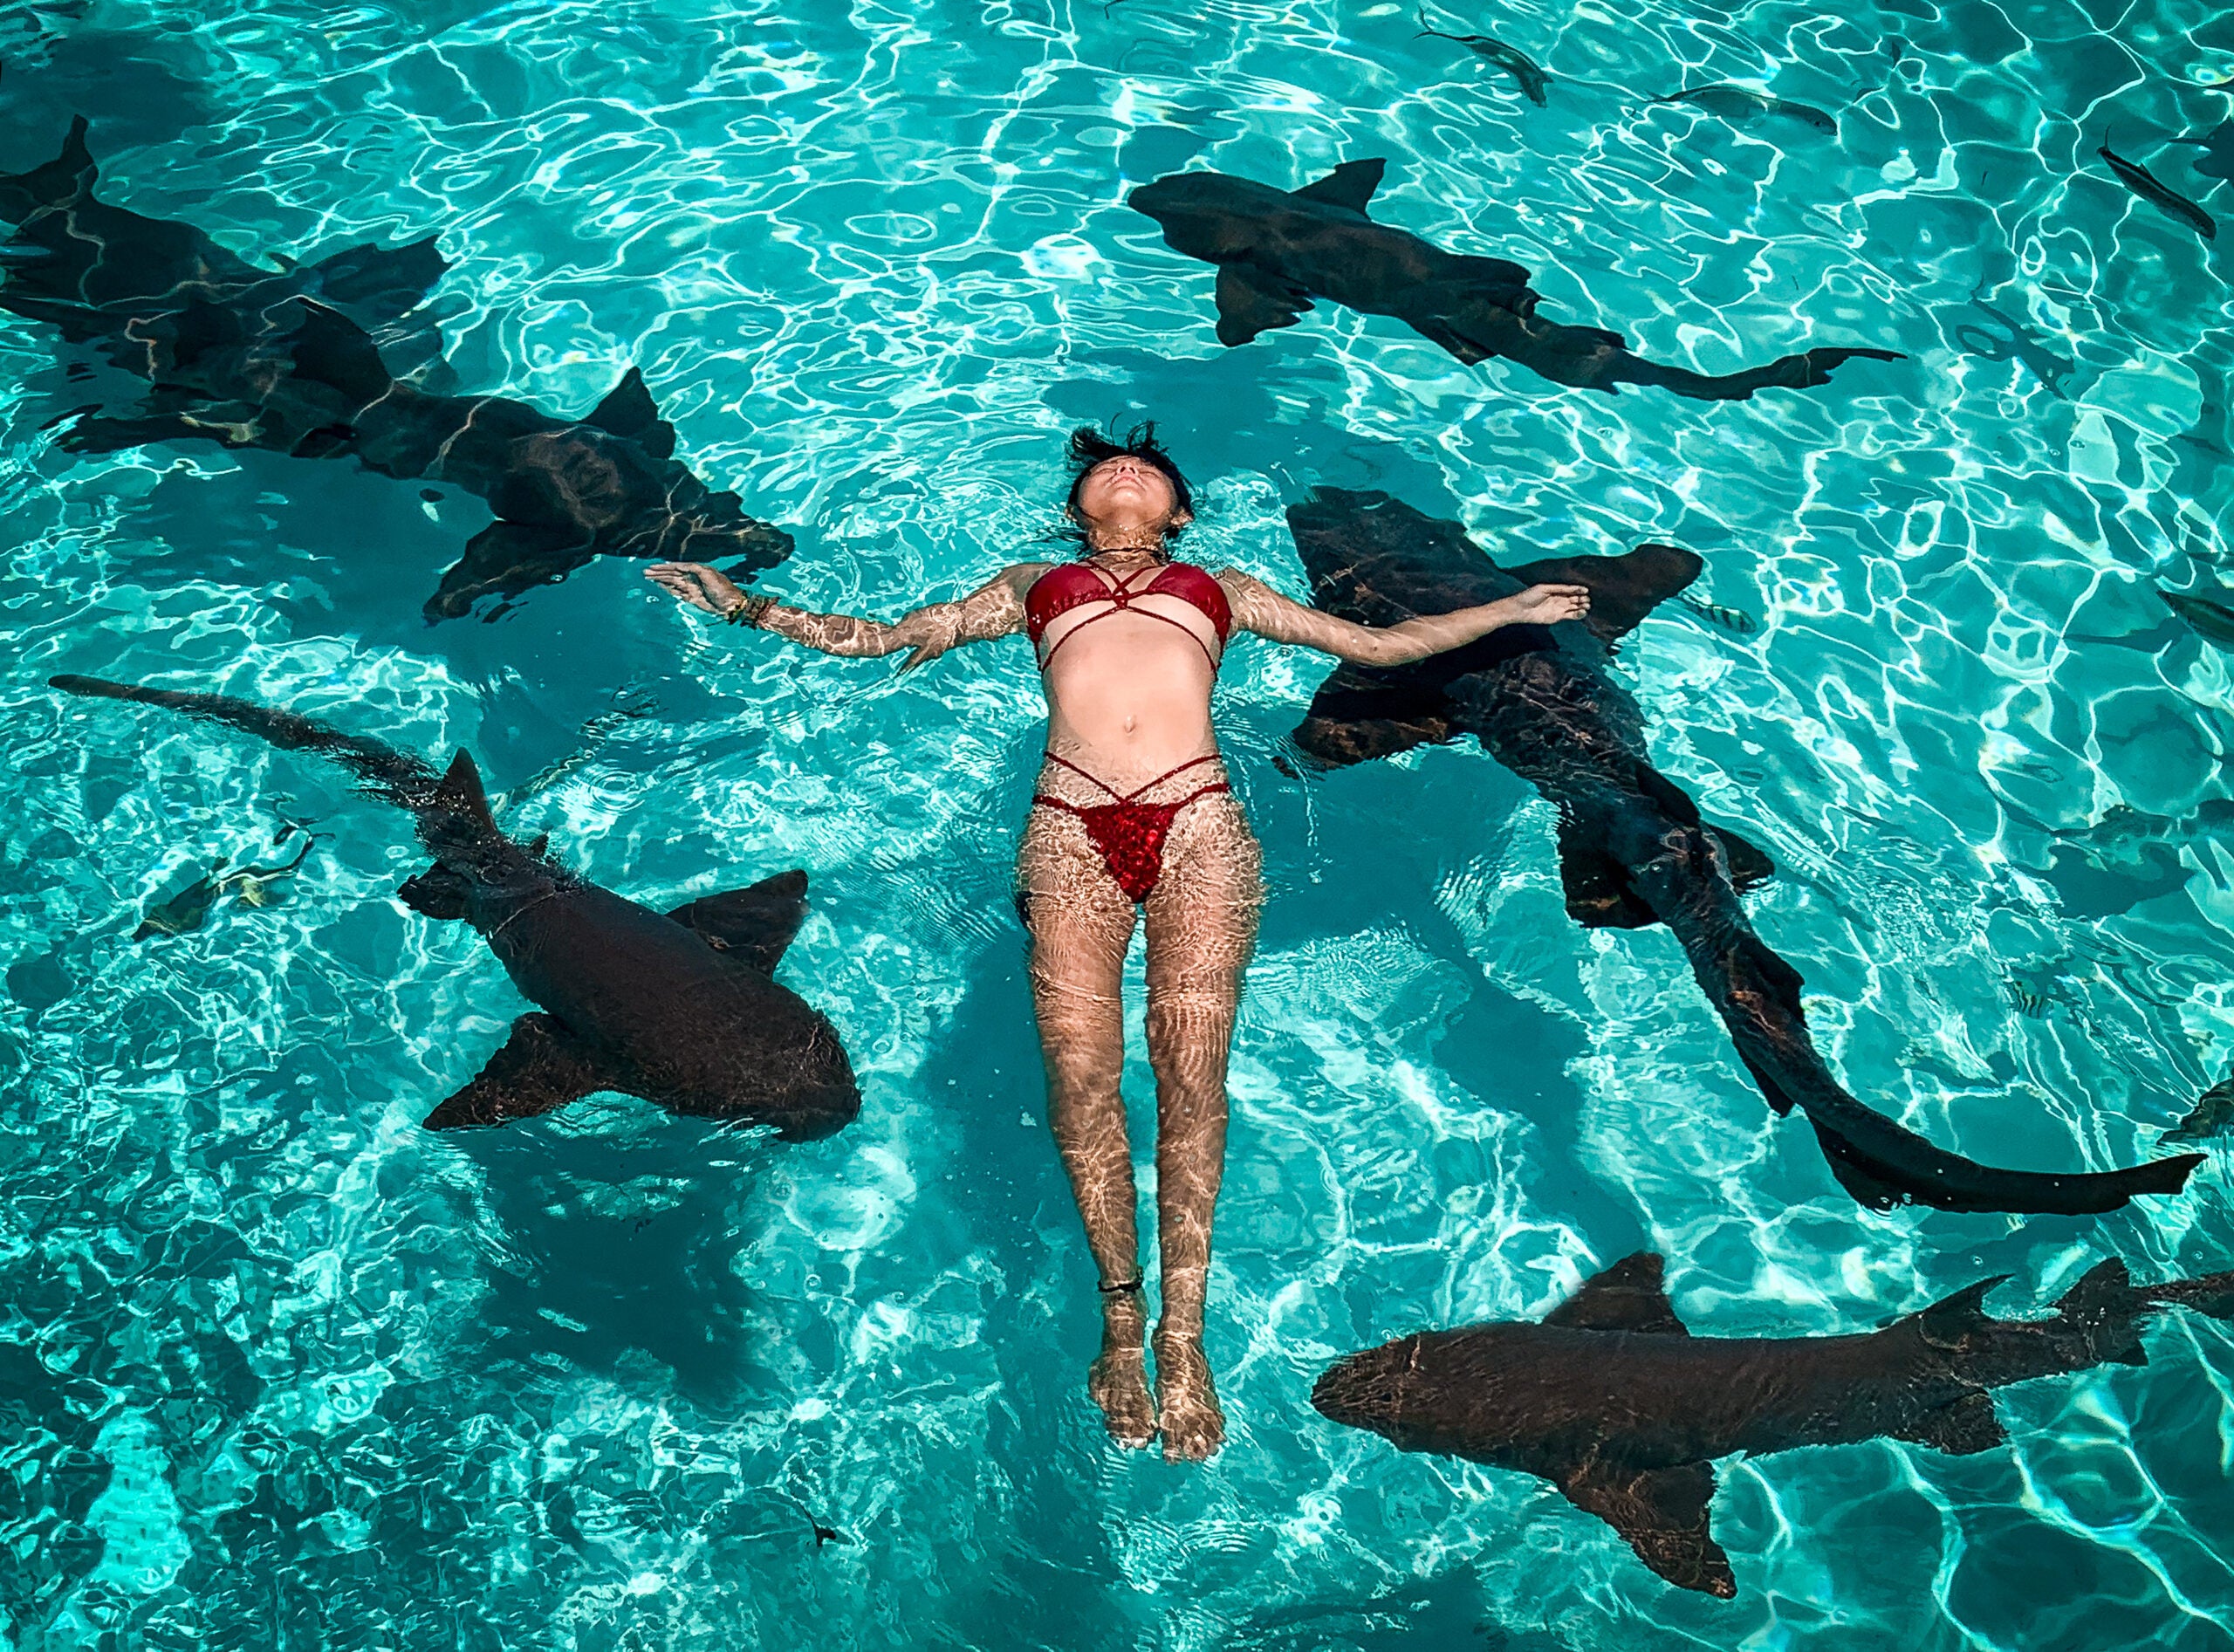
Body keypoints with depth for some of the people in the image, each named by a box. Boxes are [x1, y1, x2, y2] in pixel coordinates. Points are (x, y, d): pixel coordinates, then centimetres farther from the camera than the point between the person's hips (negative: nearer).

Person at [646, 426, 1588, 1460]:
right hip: (1072, 826, 1)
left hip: (1198, 821, 0)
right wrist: (745, 607, 26)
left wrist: (1512, 609, 31)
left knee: (1191, 1063, -18)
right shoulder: (1031, 585, 32)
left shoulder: (1220, 588, 32)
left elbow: (1376, 644, 32)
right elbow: (877, 639, 32)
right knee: (1078, 1064, -17)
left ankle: (1182, 1328, -13)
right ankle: (1120, 1305, -4)